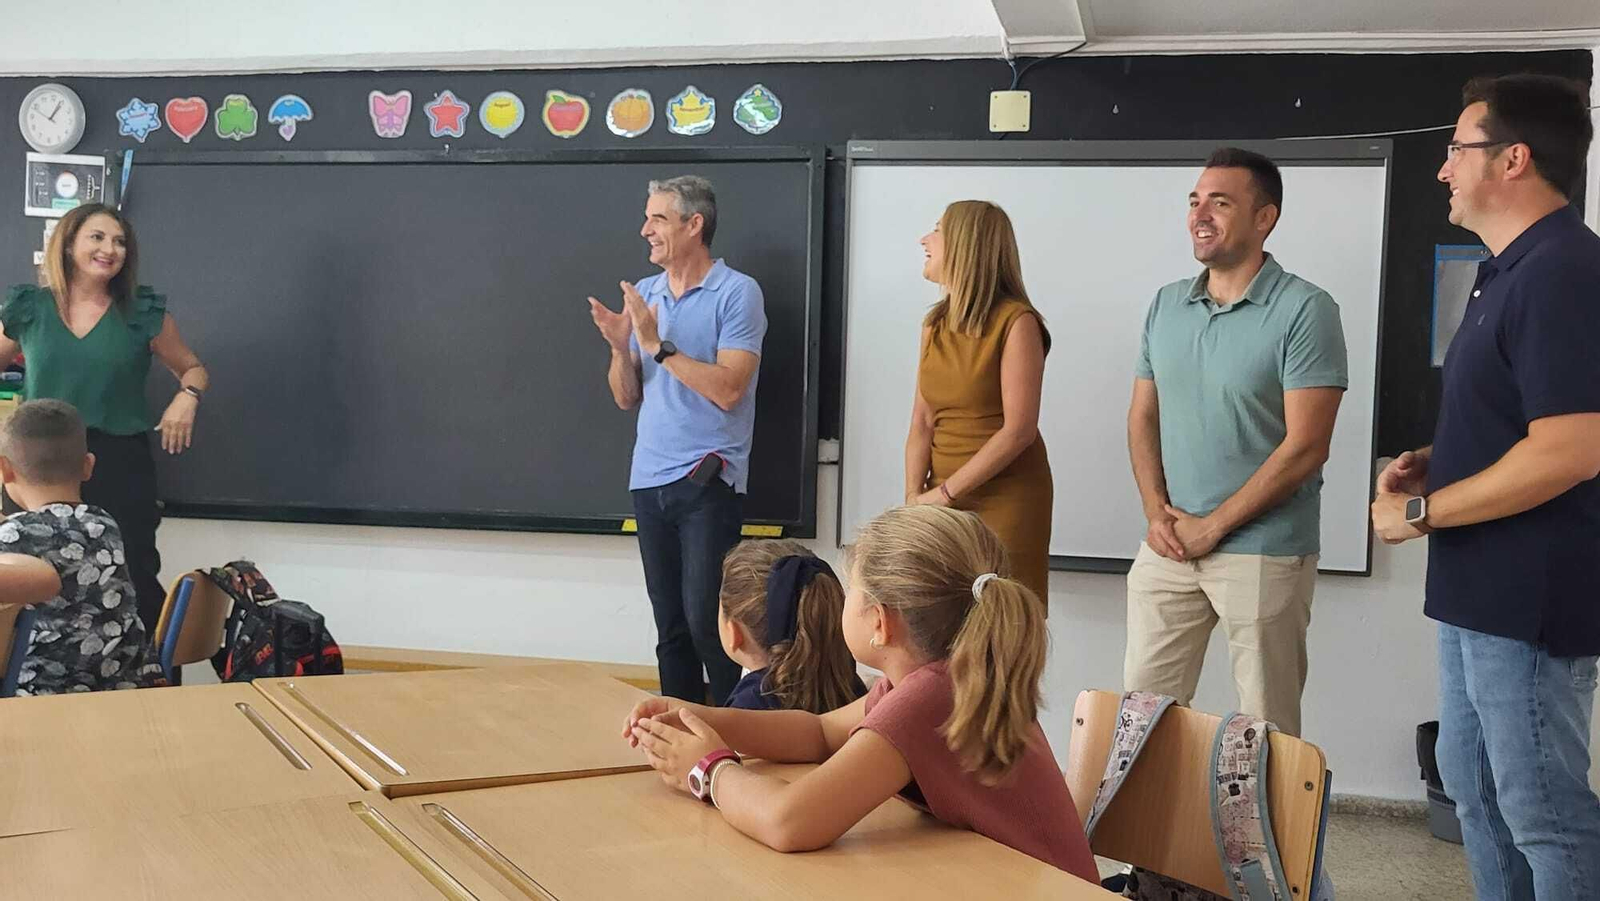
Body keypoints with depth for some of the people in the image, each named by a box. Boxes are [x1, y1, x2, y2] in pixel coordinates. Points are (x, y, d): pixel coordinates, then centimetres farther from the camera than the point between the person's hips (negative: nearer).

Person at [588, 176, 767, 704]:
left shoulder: (737, 293, -6)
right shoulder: (643, 295, 13)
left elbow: (727, 389, -17)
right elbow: (626, 398, 14)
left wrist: (657, 344, -15)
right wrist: (619, 348, -4)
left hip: (708, 480, -6)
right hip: (650, 479, 6)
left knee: (705, 620, -10)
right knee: (670, 626, 9)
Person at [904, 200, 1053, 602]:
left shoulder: (1017, 322, -11)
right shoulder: (934, 324, 10)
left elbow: (1019, 430, -16)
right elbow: (922, 422, 5)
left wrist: (945, 492, -16)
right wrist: (914, 496, -8)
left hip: (1004, 501, -6)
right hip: (944, 503, 6)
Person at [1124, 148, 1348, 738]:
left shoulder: (1304, 311, -10)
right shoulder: (1166, 305, 9)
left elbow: (1305, 447, -14)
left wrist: (1211, 526, -12)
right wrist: (1157, 512, -2)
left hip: (1264, 554, -5)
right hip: (1168, 548, 5)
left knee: (1266, 729, 5)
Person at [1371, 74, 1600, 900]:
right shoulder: (1513, 270, 14)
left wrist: (1420, 512, -18)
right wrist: (1431, 461, 7)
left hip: (1528, 597, -11)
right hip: (1481, 587, 11)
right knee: (1472, 785, 19)